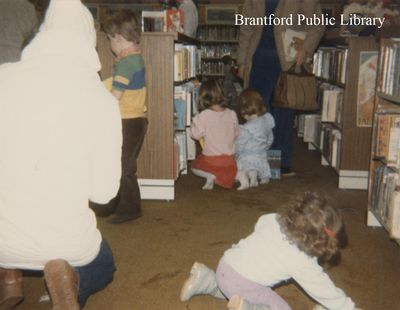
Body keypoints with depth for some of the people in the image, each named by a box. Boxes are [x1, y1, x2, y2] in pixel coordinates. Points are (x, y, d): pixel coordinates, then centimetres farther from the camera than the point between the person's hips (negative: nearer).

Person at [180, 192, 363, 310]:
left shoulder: (273, 219, -2)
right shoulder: (303, 264, -14)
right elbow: (325, 291, -5)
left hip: (227, 263, 7)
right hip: (243, 283, -7)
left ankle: (207, 281, 20)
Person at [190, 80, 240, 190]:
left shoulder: (204, 116, -16)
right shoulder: (232, 114, -3)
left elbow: (196, 134, -9)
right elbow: (236, 134, 7)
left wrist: (194, 122, 8)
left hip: (211, 159, -4)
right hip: (229, 159, 5)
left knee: (194, 166, 22)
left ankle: (210, 176, -7)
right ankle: (238, 174, 6)